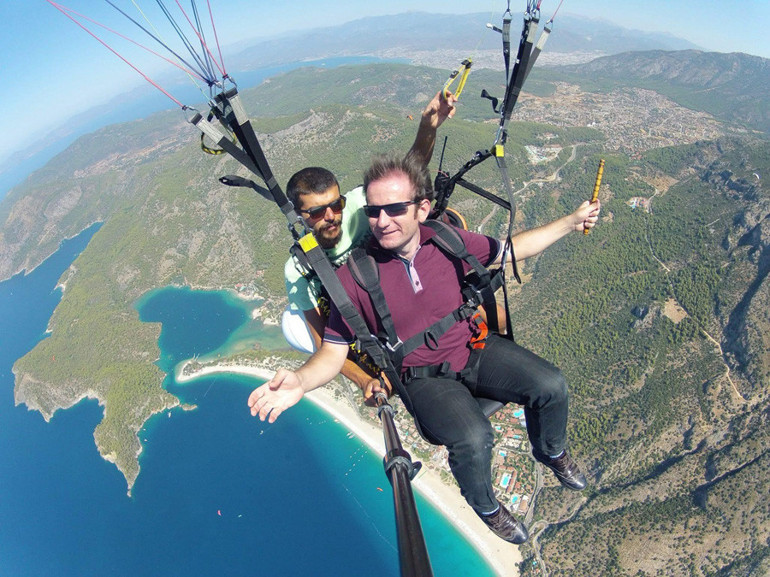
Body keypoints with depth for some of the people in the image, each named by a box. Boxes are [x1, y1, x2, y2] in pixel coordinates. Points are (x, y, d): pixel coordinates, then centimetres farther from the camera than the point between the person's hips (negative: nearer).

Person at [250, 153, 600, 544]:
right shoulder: (353, 276, -17)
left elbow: (512, 249, 9)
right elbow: (333, 352, -12)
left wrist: (571, 222, 10)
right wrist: (299, 381, -33)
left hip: (476, 349, 4)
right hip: (424, 378, -3)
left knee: (551, 386, -10)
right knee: (472, 437, -28)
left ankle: (551, 453, 29)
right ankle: (485, 506, 12)